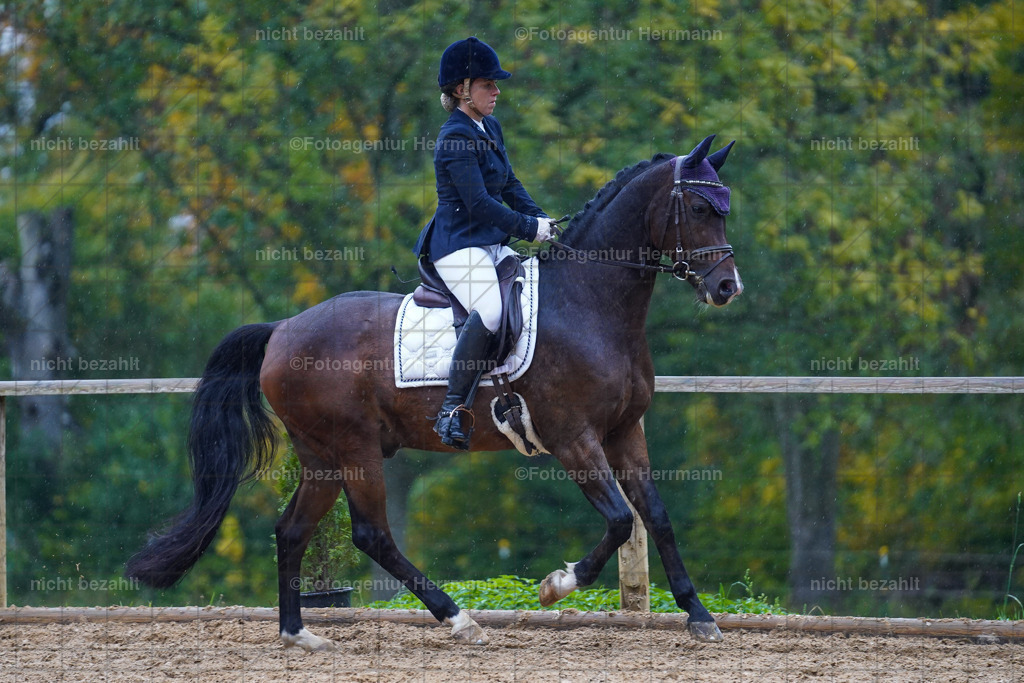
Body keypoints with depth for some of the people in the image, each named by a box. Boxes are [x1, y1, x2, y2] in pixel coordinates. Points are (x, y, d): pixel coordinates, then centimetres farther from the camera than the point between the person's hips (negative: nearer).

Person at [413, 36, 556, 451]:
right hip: (458, 246, -10)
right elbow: (479, 204, -19)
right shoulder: (456, 137, -14)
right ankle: (454, 409, -32)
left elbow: (509, 185, 21)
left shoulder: (490, 128, 16)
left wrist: (540, 219, 6)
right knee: (492, 310, -32)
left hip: (492, 245, 10)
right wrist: (530, 228, -14)